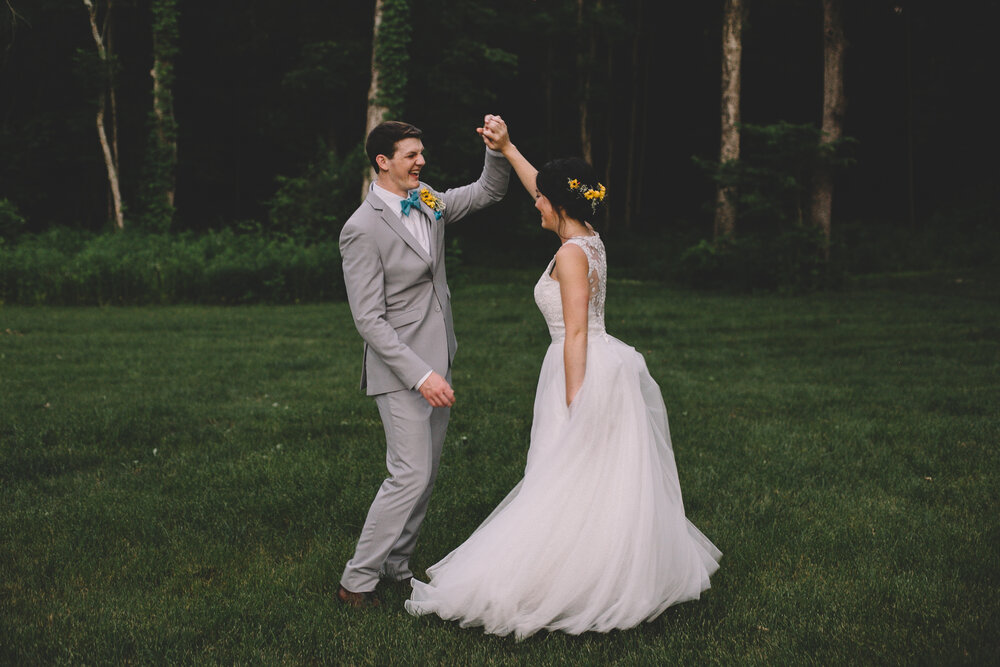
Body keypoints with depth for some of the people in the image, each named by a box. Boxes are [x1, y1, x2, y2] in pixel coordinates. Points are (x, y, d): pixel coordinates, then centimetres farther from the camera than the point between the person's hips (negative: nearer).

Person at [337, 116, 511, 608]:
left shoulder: (428, 202, 5)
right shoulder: (362, 229, -17)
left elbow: (489, 192, 18)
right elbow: (369, 319, -20)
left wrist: (499, 150, -4)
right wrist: (420, 375, -24)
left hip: (438, 361, 8)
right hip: (402, 370, -8)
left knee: (425, 473, 13)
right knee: (411, 475, -9)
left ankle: (395, 565, 27)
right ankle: (357, 581, 3)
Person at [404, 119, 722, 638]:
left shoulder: (571, 254, -15)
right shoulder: (590, 239, 11)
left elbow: (576, 333, -19)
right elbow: (545, 188, 27)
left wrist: (574, 405, -19)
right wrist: (507, 148, 31)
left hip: (584, 372, -9)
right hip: (602, 367, 9)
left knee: (571, 484, -6)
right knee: (606, 482, 13)